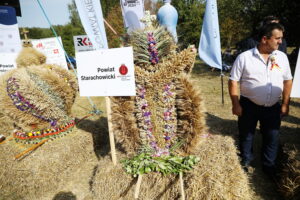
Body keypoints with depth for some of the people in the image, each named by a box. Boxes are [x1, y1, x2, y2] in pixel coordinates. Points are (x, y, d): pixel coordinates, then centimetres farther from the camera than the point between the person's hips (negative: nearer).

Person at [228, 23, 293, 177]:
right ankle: (245, 162, 36)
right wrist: (235, 104, -12)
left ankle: (269, 166, 36)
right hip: (249, 105, -3)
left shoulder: (282, 57, 2)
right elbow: (233, 81, -9)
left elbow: (287, 81, 9)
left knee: (272, 137, 14)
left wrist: (285, 104, 6)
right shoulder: (244, 57, -10)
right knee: (245, 135, 12)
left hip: (273, 107, 3)